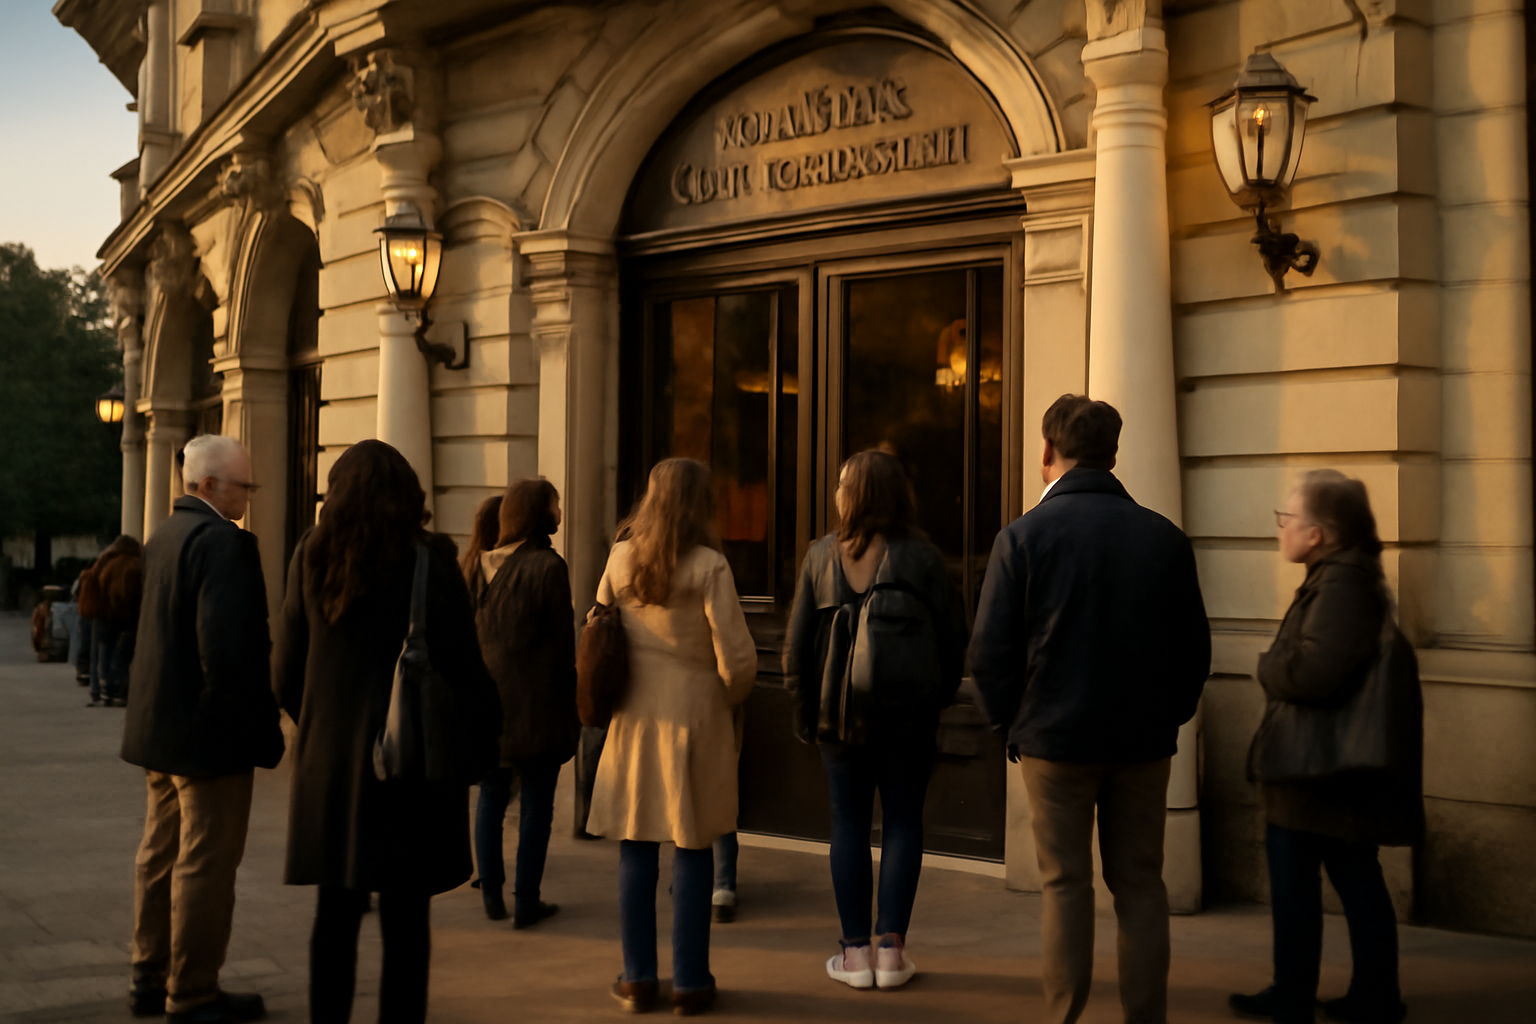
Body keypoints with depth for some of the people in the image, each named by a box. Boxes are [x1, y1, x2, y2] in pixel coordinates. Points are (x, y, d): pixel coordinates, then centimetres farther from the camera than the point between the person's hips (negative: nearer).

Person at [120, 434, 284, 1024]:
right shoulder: (222, 541, -19)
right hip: (209, 732, -10)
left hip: (159, 728, 10)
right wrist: (253, 724, -17)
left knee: (160, 856, 18)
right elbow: (228, 648, -26)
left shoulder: (164, 536, 11)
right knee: (206, 864, 1)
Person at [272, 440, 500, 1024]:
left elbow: (287, 668, 5)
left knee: (336, 912, 14)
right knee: (405, 918, 3)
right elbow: (463, 664, -9)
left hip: (329, 757, 4)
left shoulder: (312, 555, 0)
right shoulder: (430, 560, -9)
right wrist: (487, 735, 3)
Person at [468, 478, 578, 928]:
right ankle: (526, 901, 7)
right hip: (536, 705, -5)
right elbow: (563, 643, -10)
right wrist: (572, 704, -1)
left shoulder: (482, 566, 3)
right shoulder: (547, 567, -13)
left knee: (490, 798, 14)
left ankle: (491, 895, 18)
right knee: (535, 805, 4)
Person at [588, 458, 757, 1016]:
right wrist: (730, 697, 8)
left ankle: (638, 977, 16)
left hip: (634, 717, 4)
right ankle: (690, 982, 11)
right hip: (695, 714, -3)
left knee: (636, 849, 9)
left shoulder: (620, 558, 1)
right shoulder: (709, 567, -11)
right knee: (692, 850, 5)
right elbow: (736, 656, -12)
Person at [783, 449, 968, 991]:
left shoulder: (822, 556, -4)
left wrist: (803, 710, 8)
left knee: (849, 824, 9)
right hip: (908, 714, -1)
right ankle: (890, 951, 8)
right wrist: (939, 696, 11)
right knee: (902, 822, 8)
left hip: (841, 714, 1)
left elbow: (798, 642, -1)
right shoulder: (921, 556, -6)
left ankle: (856, 952, 11)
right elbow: (953, 634, -4)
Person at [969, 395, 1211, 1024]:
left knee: (1065, 884, 6)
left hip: (1056, 737, -2)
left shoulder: (1023, 536, -8)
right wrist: (1167, 716, 14)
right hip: (1145, 741, 3)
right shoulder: (1165, 538, 1)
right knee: (1140, 884, 11)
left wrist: (1009, 722, 4)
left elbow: (991, 650, -9)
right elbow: (1194, 648, 5)